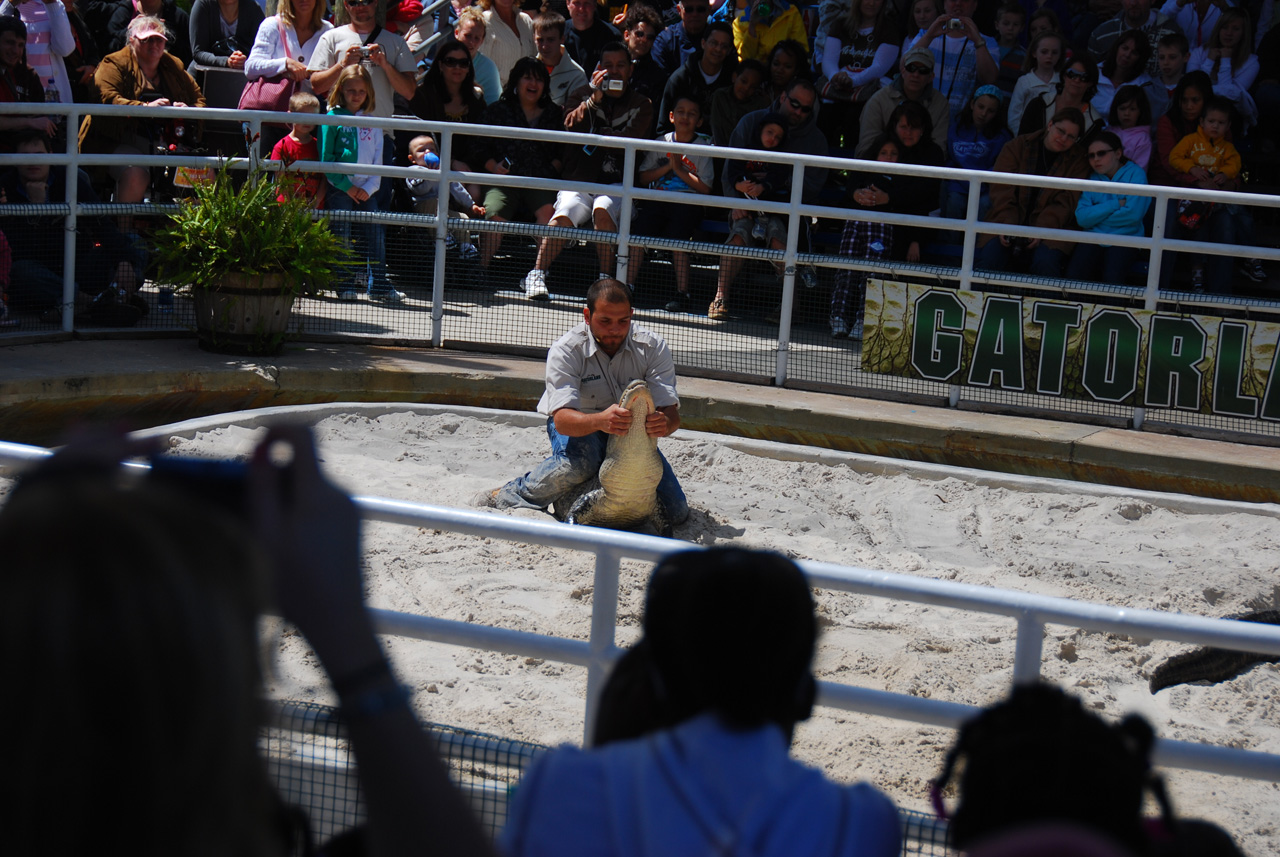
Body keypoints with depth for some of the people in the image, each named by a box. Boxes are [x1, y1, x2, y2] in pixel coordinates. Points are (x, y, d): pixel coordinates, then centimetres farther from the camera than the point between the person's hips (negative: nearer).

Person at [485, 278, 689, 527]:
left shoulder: (652, 346, -18)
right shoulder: (566, 350, -25)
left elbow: (672, 412, -26)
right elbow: (562, 419, -36)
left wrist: (663, 423, -52)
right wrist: (600, 420, -58)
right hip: (579, 430, -3)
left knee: (676, 513, -6)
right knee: (577, 462, -39)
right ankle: (511, 494, -13)